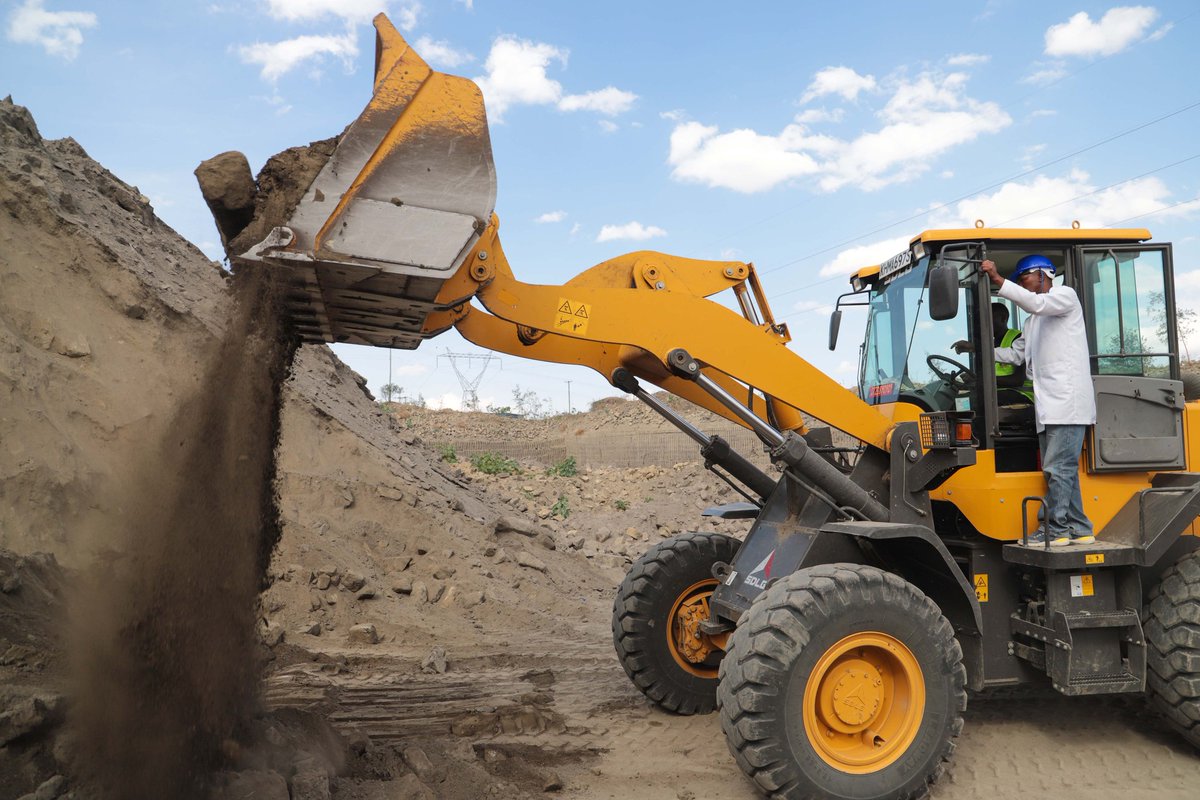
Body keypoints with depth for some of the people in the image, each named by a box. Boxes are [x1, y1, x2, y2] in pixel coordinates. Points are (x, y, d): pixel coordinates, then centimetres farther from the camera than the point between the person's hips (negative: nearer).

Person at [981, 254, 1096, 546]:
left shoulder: (1065, 295, 3)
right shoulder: (1033, 322, 27)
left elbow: (1036, 303, -18)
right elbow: (1015, 353, 28)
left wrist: (998, 280, -21)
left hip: (1068, 401, -9)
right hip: (1049, 406, 9)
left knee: (1058, 468, -10)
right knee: (1062, 470, 9)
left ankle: (1056, 530, -8)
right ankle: (1079, 529, 15)